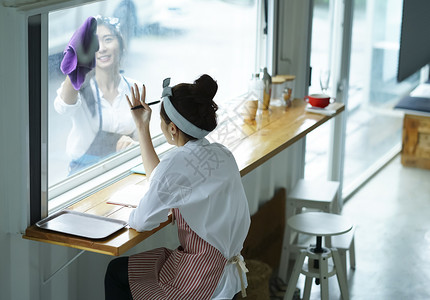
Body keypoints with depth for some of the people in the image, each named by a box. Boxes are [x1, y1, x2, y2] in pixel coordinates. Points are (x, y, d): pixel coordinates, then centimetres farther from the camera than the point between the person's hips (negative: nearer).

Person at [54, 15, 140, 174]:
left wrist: (132, 143, -10)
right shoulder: (82, 88, -5)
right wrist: (76, 73, -46)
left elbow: (141, 136, 13)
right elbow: (64, 107, -27)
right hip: (83, 172, -5)